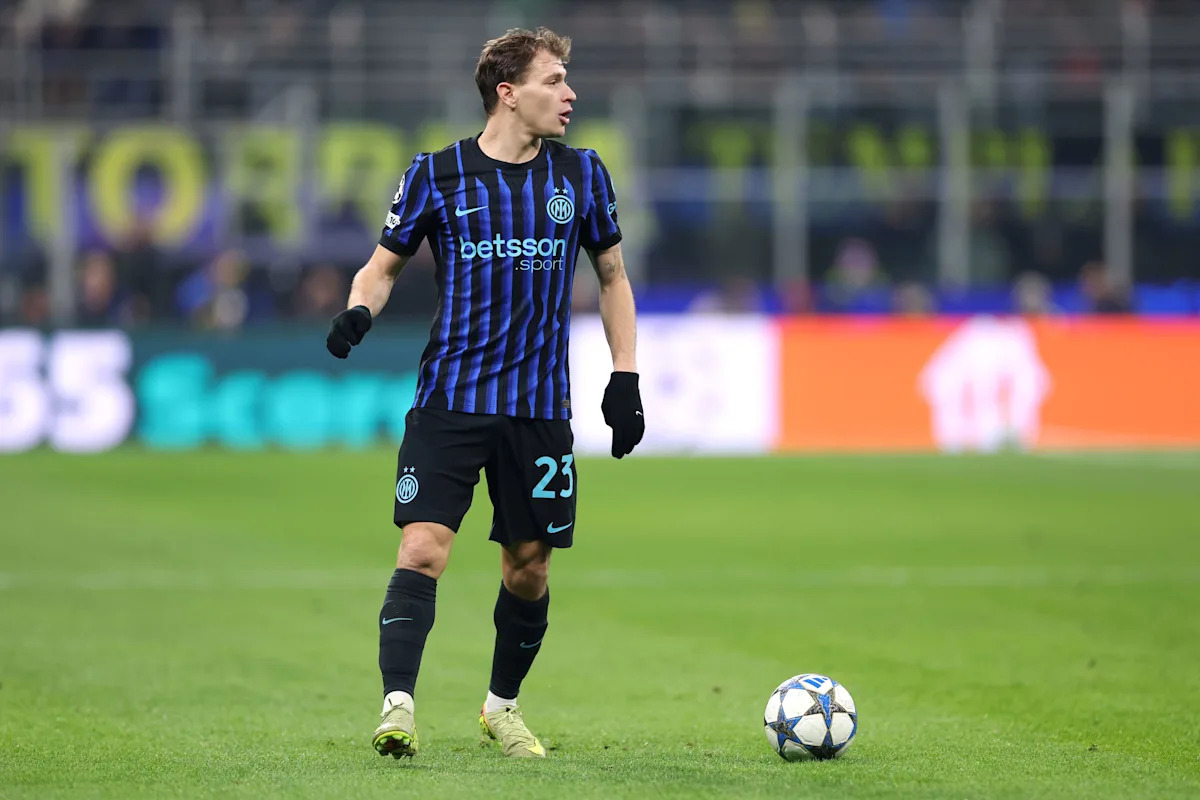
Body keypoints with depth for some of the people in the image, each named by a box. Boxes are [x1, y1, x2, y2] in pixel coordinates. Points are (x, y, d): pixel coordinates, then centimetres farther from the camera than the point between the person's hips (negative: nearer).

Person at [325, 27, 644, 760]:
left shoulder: (582, 174, 6)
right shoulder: (436, 174, -1)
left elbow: (613, 276, 17)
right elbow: (384, 265, 8)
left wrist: (625, 378, 9)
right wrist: (359, 311, -14)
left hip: (540, 407, 2)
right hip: (450, 396, -2)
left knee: (529, 567, 8)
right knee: (424, 548, -16)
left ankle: (503, 705, 29)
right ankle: (398, 707, -18)